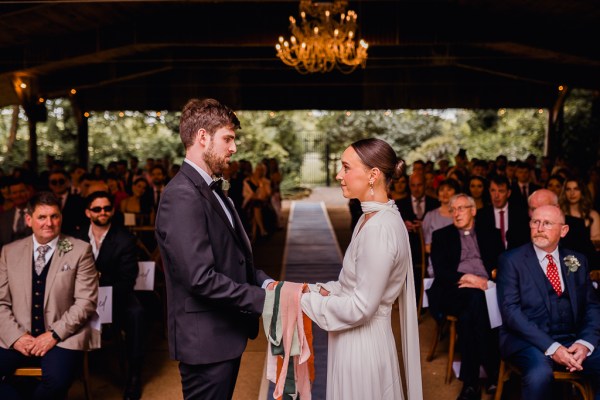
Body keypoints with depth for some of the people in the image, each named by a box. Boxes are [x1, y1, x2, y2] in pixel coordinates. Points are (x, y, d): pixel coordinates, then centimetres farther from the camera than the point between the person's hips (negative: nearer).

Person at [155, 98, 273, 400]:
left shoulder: (210, 191, 11)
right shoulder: (182, 196, -21)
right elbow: (202, 278, -27)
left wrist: (265, 282, -1)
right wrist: (264, 299, -20)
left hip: (225, 335, 10)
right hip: (205, 342, -10)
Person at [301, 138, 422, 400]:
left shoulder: (379, 228, -23)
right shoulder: (373, 218, 7)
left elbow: (361, 307, -22)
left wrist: (306, 300, -13)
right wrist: (323, 290, -1)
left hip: (362, 343, -9)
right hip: (357, 338, 9)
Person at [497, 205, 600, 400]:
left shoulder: (577, 260, 14)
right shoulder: (511, 260, 0)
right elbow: (510, 310, -9)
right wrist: (550, 347, -18)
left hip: (572, 340, 5)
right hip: (528, 340, -4)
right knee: (540, 375, -35)